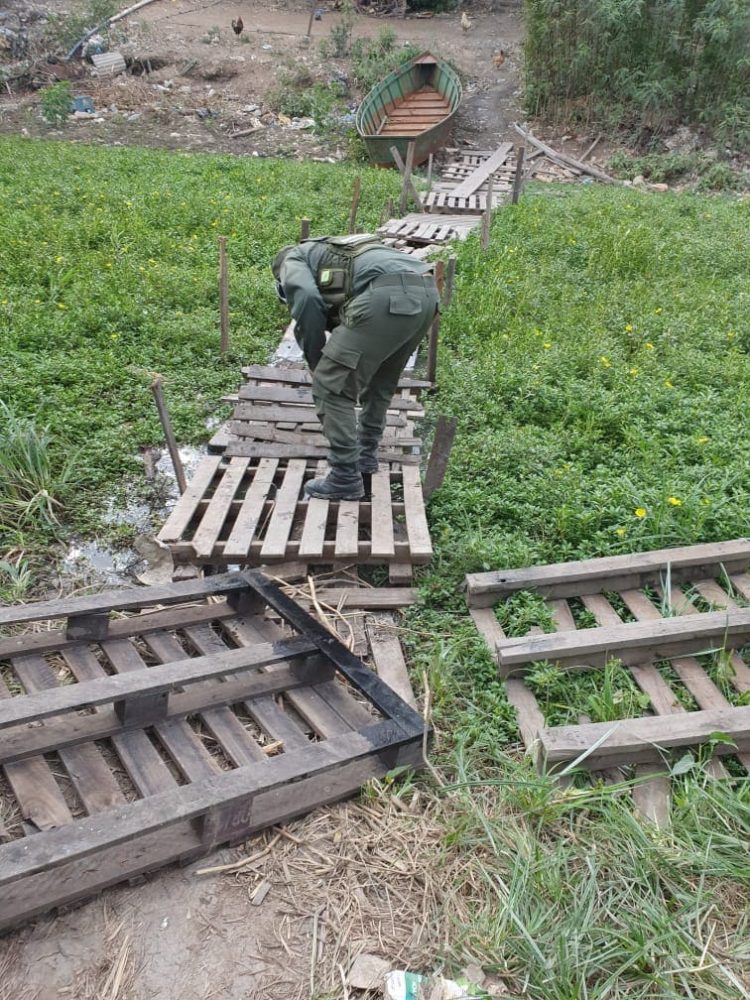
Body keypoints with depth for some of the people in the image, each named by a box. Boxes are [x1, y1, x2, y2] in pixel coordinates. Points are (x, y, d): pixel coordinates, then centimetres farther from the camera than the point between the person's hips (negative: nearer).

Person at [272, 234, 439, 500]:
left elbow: (307, 299, -4)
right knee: (381, 382, 29)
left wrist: (316, 362, 7)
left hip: (388, 298, -8)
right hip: (426, 292, 9)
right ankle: (366, 453, 40)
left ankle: (345, 478, 6)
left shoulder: (292, 260, 20)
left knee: (331, 386, 2)